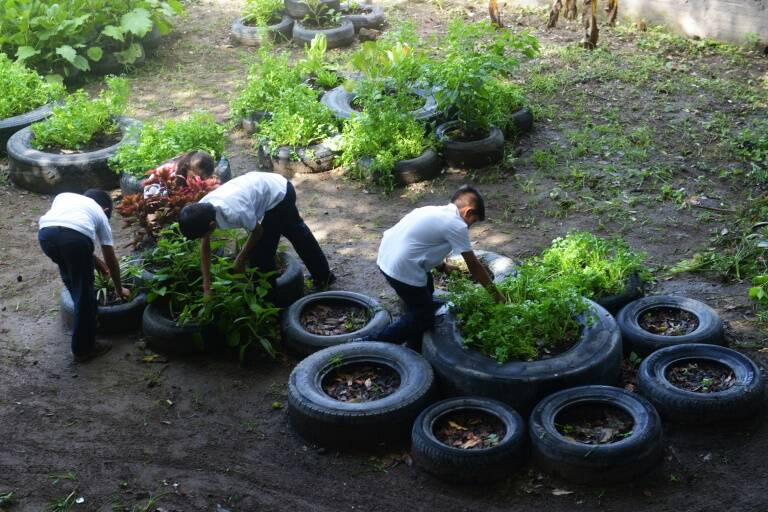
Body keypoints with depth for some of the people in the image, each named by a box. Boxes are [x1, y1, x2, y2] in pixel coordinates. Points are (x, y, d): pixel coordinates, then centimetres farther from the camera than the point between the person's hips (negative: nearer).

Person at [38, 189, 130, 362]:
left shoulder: (64, 196, 39)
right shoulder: (100, 214, 31)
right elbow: (111, 260, 36)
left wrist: (93, 259, 47)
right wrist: (119, 289, 51)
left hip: (46, 233, 4)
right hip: (75, 236, -3)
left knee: (70, 278, 32)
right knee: (84, 293, 13)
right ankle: (83, 348, 20)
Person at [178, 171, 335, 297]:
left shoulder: (235, 212, -39)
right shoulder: (201, 209, -17)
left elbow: (257, 232, -18)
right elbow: (205, 246, -6)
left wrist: (240, 260, -5)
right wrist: (206, 287, -5)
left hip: (278, 196, -8)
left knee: (259, 254, -3)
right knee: (297, 231, 27)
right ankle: (324, 276, 49)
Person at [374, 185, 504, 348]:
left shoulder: (437, 212, 16)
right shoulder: (457, 225, -9)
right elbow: (474, 266, -4)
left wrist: (443, 266, 19)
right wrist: (497, 295, 5)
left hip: (386, 256, 10)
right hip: (402, 270, -9)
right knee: (424, 318, 7)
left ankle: (414, 347, 36)